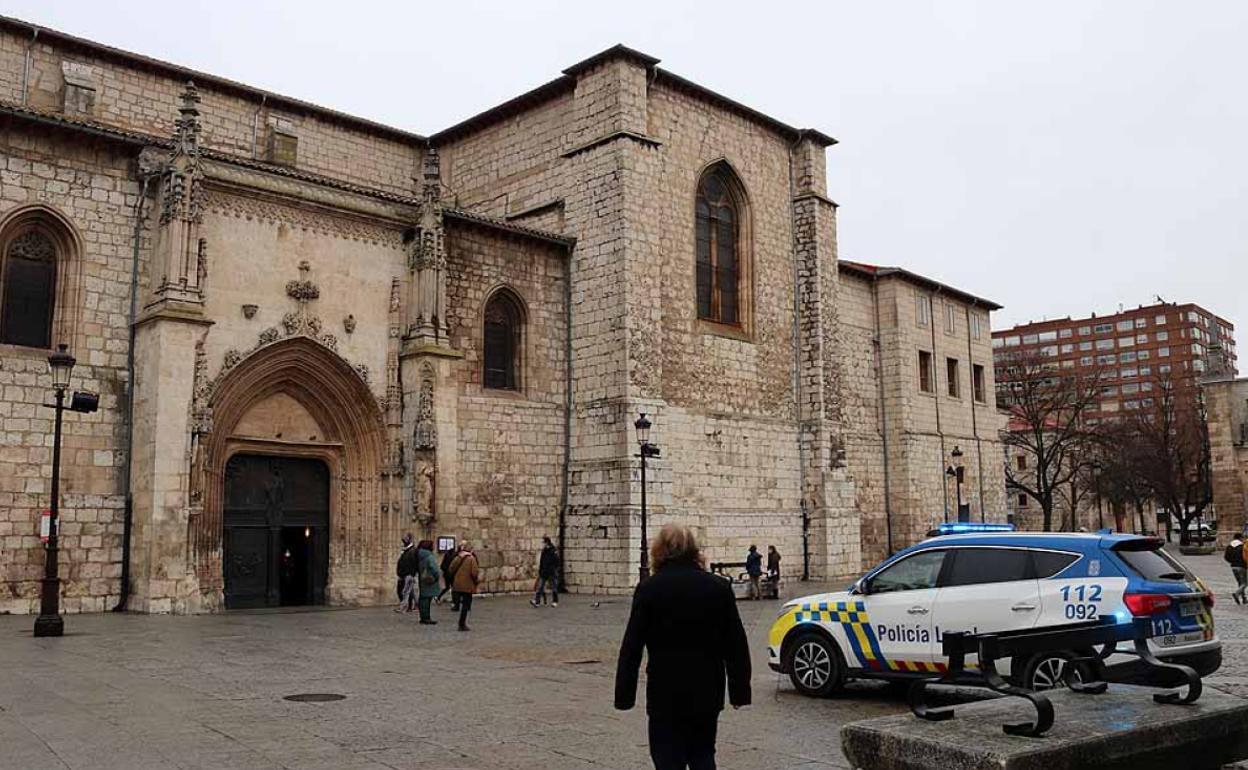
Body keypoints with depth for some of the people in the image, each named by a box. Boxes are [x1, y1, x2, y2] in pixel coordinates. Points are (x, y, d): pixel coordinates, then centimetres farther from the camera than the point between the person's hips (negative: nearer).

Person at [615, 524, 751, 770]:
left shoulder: (648, 588, -8)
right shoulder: (719, 587, 1)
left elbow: (632, 646, -8)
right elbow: (736, 645, 3)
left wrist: (624, 694, -2)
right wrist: (739, 691, 11)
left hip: (665, 694, -3)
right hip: (707, 692, 3)